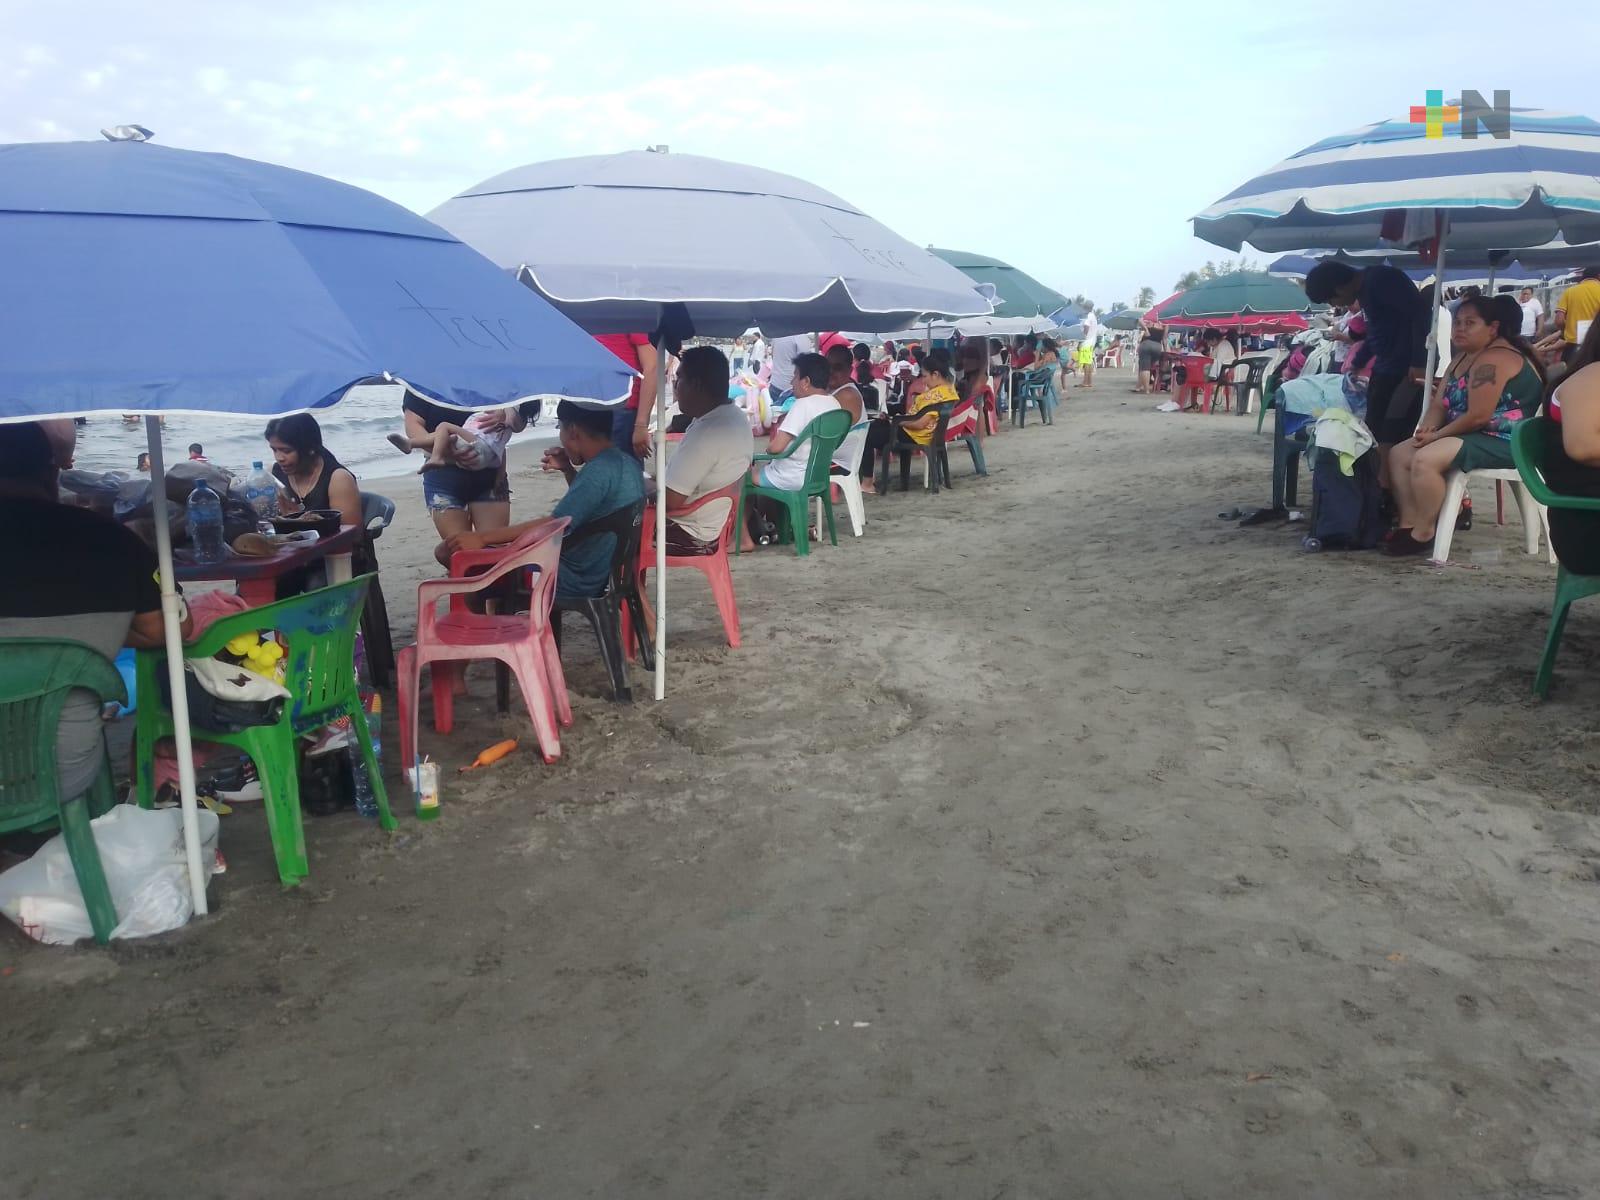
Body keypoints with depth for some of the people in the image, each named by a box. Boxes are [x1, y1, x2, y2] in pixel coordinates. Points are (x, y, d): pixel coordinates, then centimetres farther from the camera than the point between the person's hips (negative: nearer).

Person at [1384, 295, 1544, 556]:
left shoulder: (1493, 360, -18)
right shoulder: (1463, 357, 16)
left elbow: (1477, 417, -25)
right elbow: (1439, 405, 12)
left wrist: (1436, 436, -14)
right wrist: (1427, 429, -8)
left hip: (1503, 443, -11)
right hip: (1471, 436, 11)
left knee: (1425, 460, -29)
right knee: (1399, 454, 4)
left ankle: (1423, 534, -17)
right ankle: (1409, 524, -2)